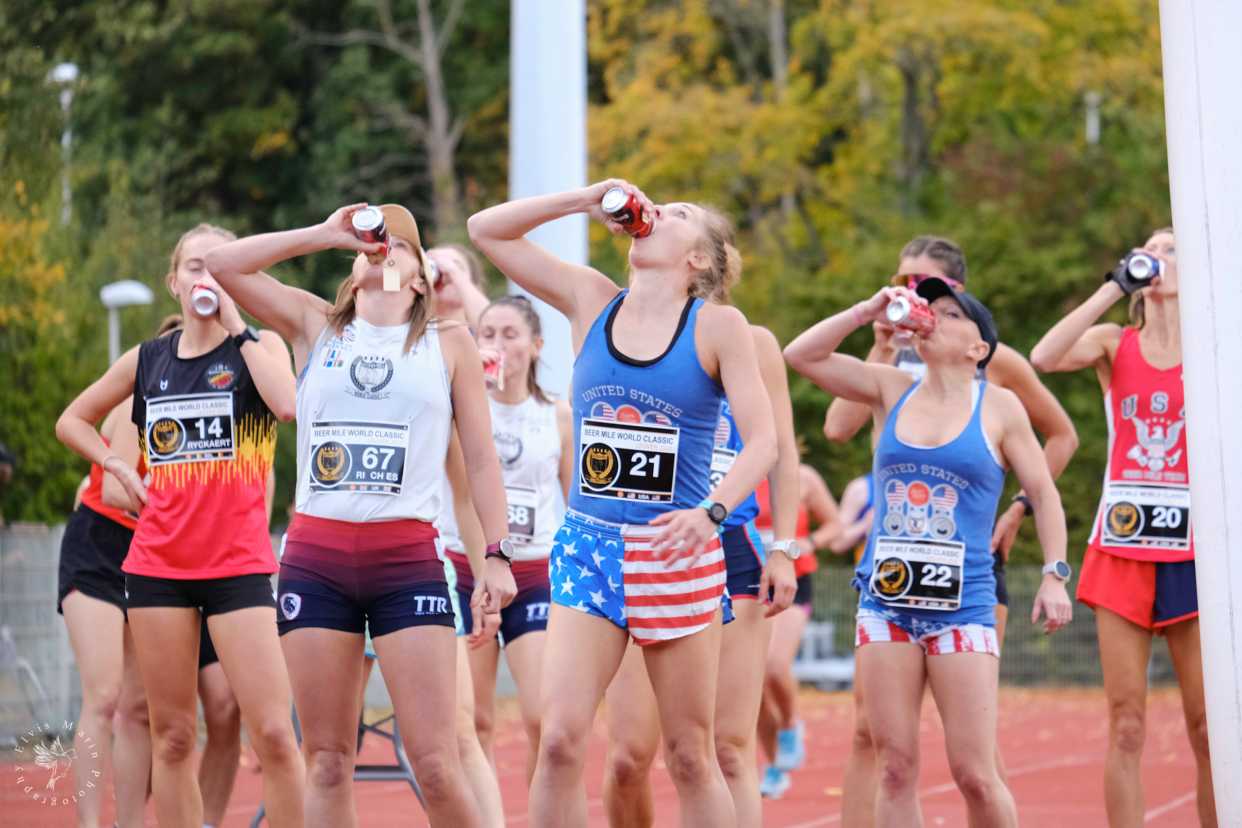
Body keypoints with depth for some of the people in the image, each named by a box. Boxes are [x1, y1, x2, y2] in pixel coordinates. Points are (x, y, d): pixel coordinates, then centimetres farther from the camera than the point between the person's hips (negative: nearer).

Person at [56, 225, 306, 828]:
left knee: (274, 733, -11)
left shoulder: (259, 347, 3)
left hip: (237, 563, -3)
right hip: (158, 564, 3)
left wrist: (236, 326, -13)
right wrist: (123, 472, 10)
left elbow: (288, 404, -21)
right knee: (172, 736, 5)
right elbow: (72, 421, 25)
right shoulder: (148, 360, 11)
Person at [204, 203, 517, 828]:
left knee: (435, 765, -10)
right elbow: (223, 264, 4)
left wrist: (497, 554, 2)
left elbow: (480, 460, 11)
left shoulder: (448, 344, 11)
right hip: (315, 557, 2)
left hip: (408, 558, -2)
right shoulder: (316, 328, 13)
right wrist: (328, 234, 4)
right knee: (326, 761, 2)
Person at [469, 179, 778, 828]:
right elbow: (485, 230, 10)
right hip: (587, 547, 2)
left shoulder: (717, 326, -1)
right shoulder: (592, 302, 8)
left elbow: (762, 439, -6)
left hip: (676, 554, -2)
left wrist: (712, 511, -22)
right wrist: (585, 202, 3)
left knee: (690, 756, 4)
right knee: (559, 739, -11)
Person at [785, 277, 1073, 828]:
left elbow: (1043, 493, 8)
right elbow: (801, 356, 4)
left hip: (963, 605, -3)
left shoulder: (998, 408, 4)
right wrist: (868, 311, -1)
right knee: (895, 769, 0)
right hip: (885, 601, 3)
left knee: (975, 775, -8)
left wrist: (1055, 575, -2)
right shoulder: (891, 390, 10)